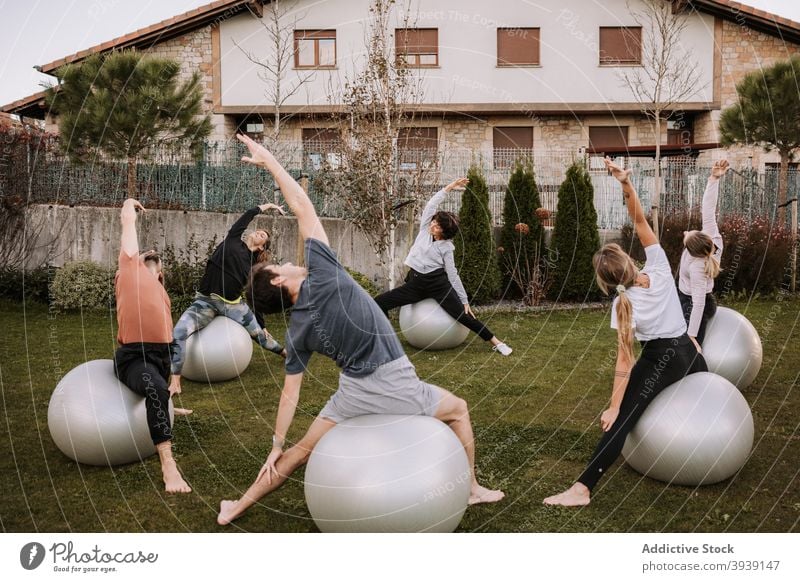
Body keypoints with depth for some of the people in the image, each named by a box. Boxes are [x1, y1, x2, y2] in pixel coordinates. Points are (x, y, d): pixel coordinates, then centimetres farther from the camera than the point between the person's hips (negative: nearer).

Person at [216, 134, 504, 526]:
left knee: (302, 450, 22)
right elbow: (302, 206, -11)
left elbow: (290, 393, 2)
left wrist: (276, 444, 11)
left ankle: (237, 507, 30)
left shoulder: (297, 331, 1)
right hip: (396, 387, -4)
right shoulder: (322, 274, -11)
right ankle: (473, 490, 32)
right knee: (458, 409, 23)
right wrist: (269, 160, -2)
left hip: (353, 393, 4)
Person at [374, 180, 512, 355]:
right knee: (380, 302, -8)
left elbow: (453, 274, 1)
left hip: (438, 283, -4)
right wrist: (448, 187, 2)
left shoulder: (446, 247, 0)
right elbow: (430, 205, 3)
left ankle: (497, 343, 0)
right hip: (416, 284, 4)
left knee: (463, 316, -10)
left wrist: (464, 300, -3)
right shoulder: (424, 229, 9)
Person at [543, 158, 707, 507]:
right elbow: (640, 221, -7)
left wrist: (613, 406, -18)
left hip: (658, 360, -5)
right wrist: (626, 184, -19)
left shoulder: (624, 305, -16)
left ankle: (583, 489, -20)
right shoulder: (659, 267, -9)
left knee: (622, 421, -12)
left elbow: (625, 360, -19)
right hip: (689, 353, 5)